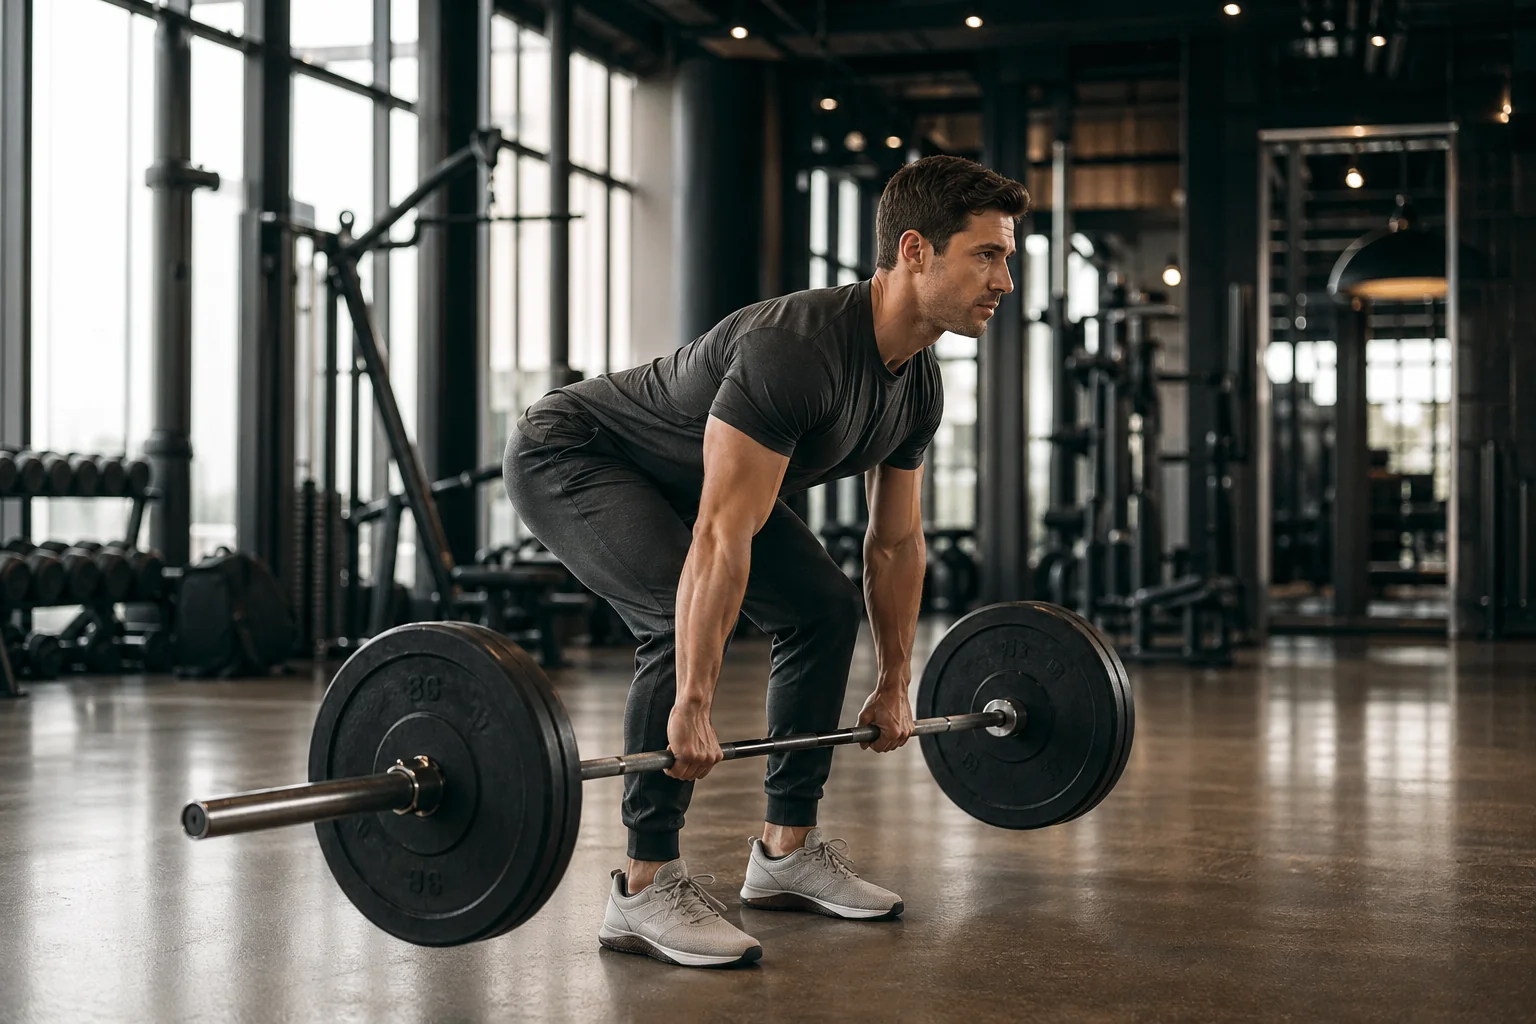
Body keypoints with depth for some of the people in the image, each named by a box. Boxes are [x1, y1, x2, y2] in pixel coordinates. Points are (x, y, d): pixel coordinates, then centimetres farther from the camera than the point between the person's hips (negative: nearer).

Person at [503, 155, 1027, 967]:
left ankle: (787, 852, 13)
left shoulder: (918, 384, -7)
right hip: (570, 456, -10)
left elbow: (897, 542, 5)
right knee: (684, 619, -29)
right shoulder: (796, 350, -36)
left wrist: (893, 686, 10)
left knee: (825, 606, 4)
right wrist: (692, 709, -40)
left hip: (677, 476, 10)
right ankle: (645, 890, -18)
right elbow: (722, 537, -40)